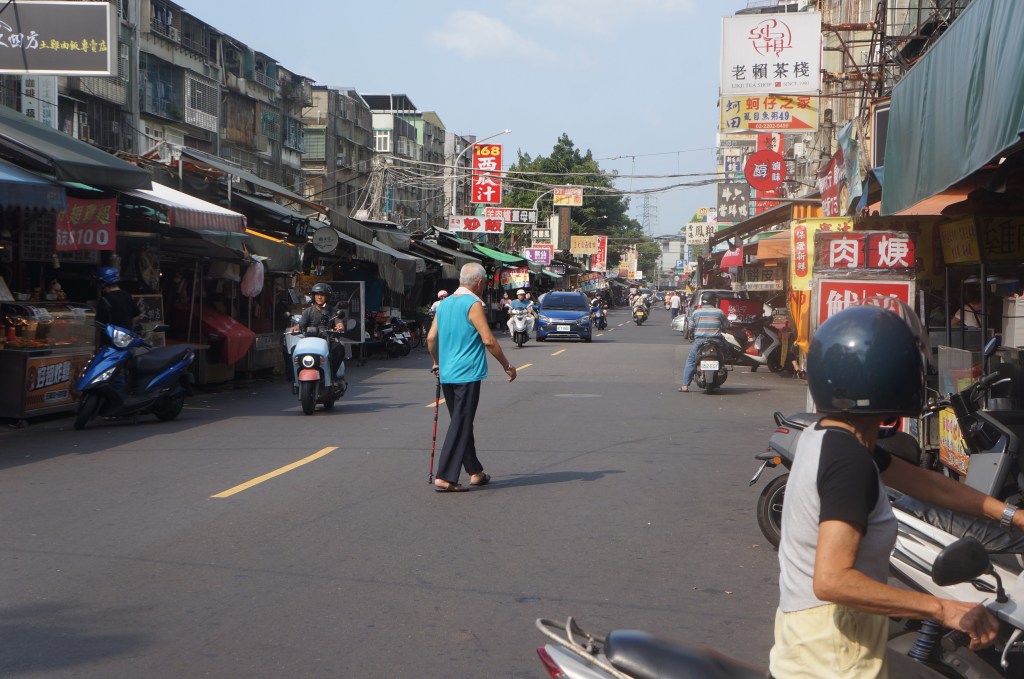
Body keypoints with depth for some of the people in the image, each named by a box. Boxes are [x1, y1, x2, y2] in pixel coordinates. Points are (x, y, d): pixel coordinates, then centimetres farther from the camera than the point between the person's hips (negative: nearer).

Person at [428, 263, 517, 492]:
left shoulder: (445, 304, 12)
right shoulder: (473, 304, -10)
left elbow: (431, 338, 13)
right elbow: (488, 340, -15)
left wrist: (437, 363, 28)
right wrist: (507, 366, -5)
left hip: (446, 375, 8)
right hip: (468, 374, -8)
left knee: (462, 423, 16)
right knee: (461, 426, -5)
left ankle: (475, 472, 26)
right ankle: (444, 478, -8)